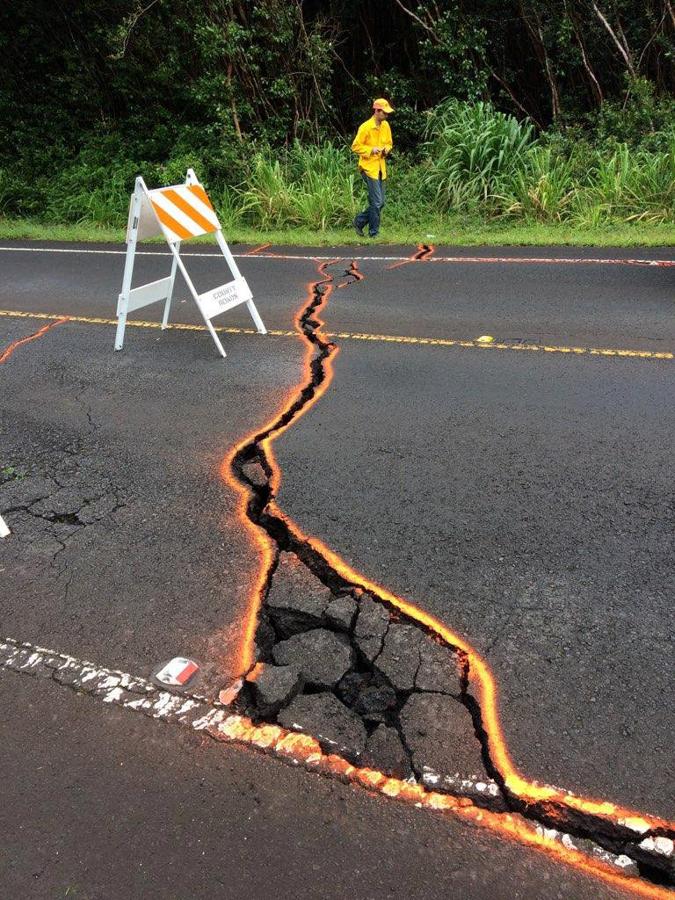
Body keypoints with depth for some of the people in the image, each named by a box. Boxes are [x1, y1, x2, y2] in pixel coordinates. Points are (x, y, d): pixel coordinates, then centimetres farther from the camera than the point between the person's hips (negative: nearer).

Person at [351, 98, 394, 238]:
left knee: (381, 202, 9)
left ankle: (360, 221, 23)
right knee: (376, 202, -9)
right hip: (369, 167, -7)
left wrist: (386, 149, -2)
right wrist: (371, 150, -21)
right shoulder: (366, 127, -12)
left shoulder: (386, 125, 9)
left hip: (380, 168, 7)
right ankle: (374, 233, 2)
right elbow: (355, 146, -10)